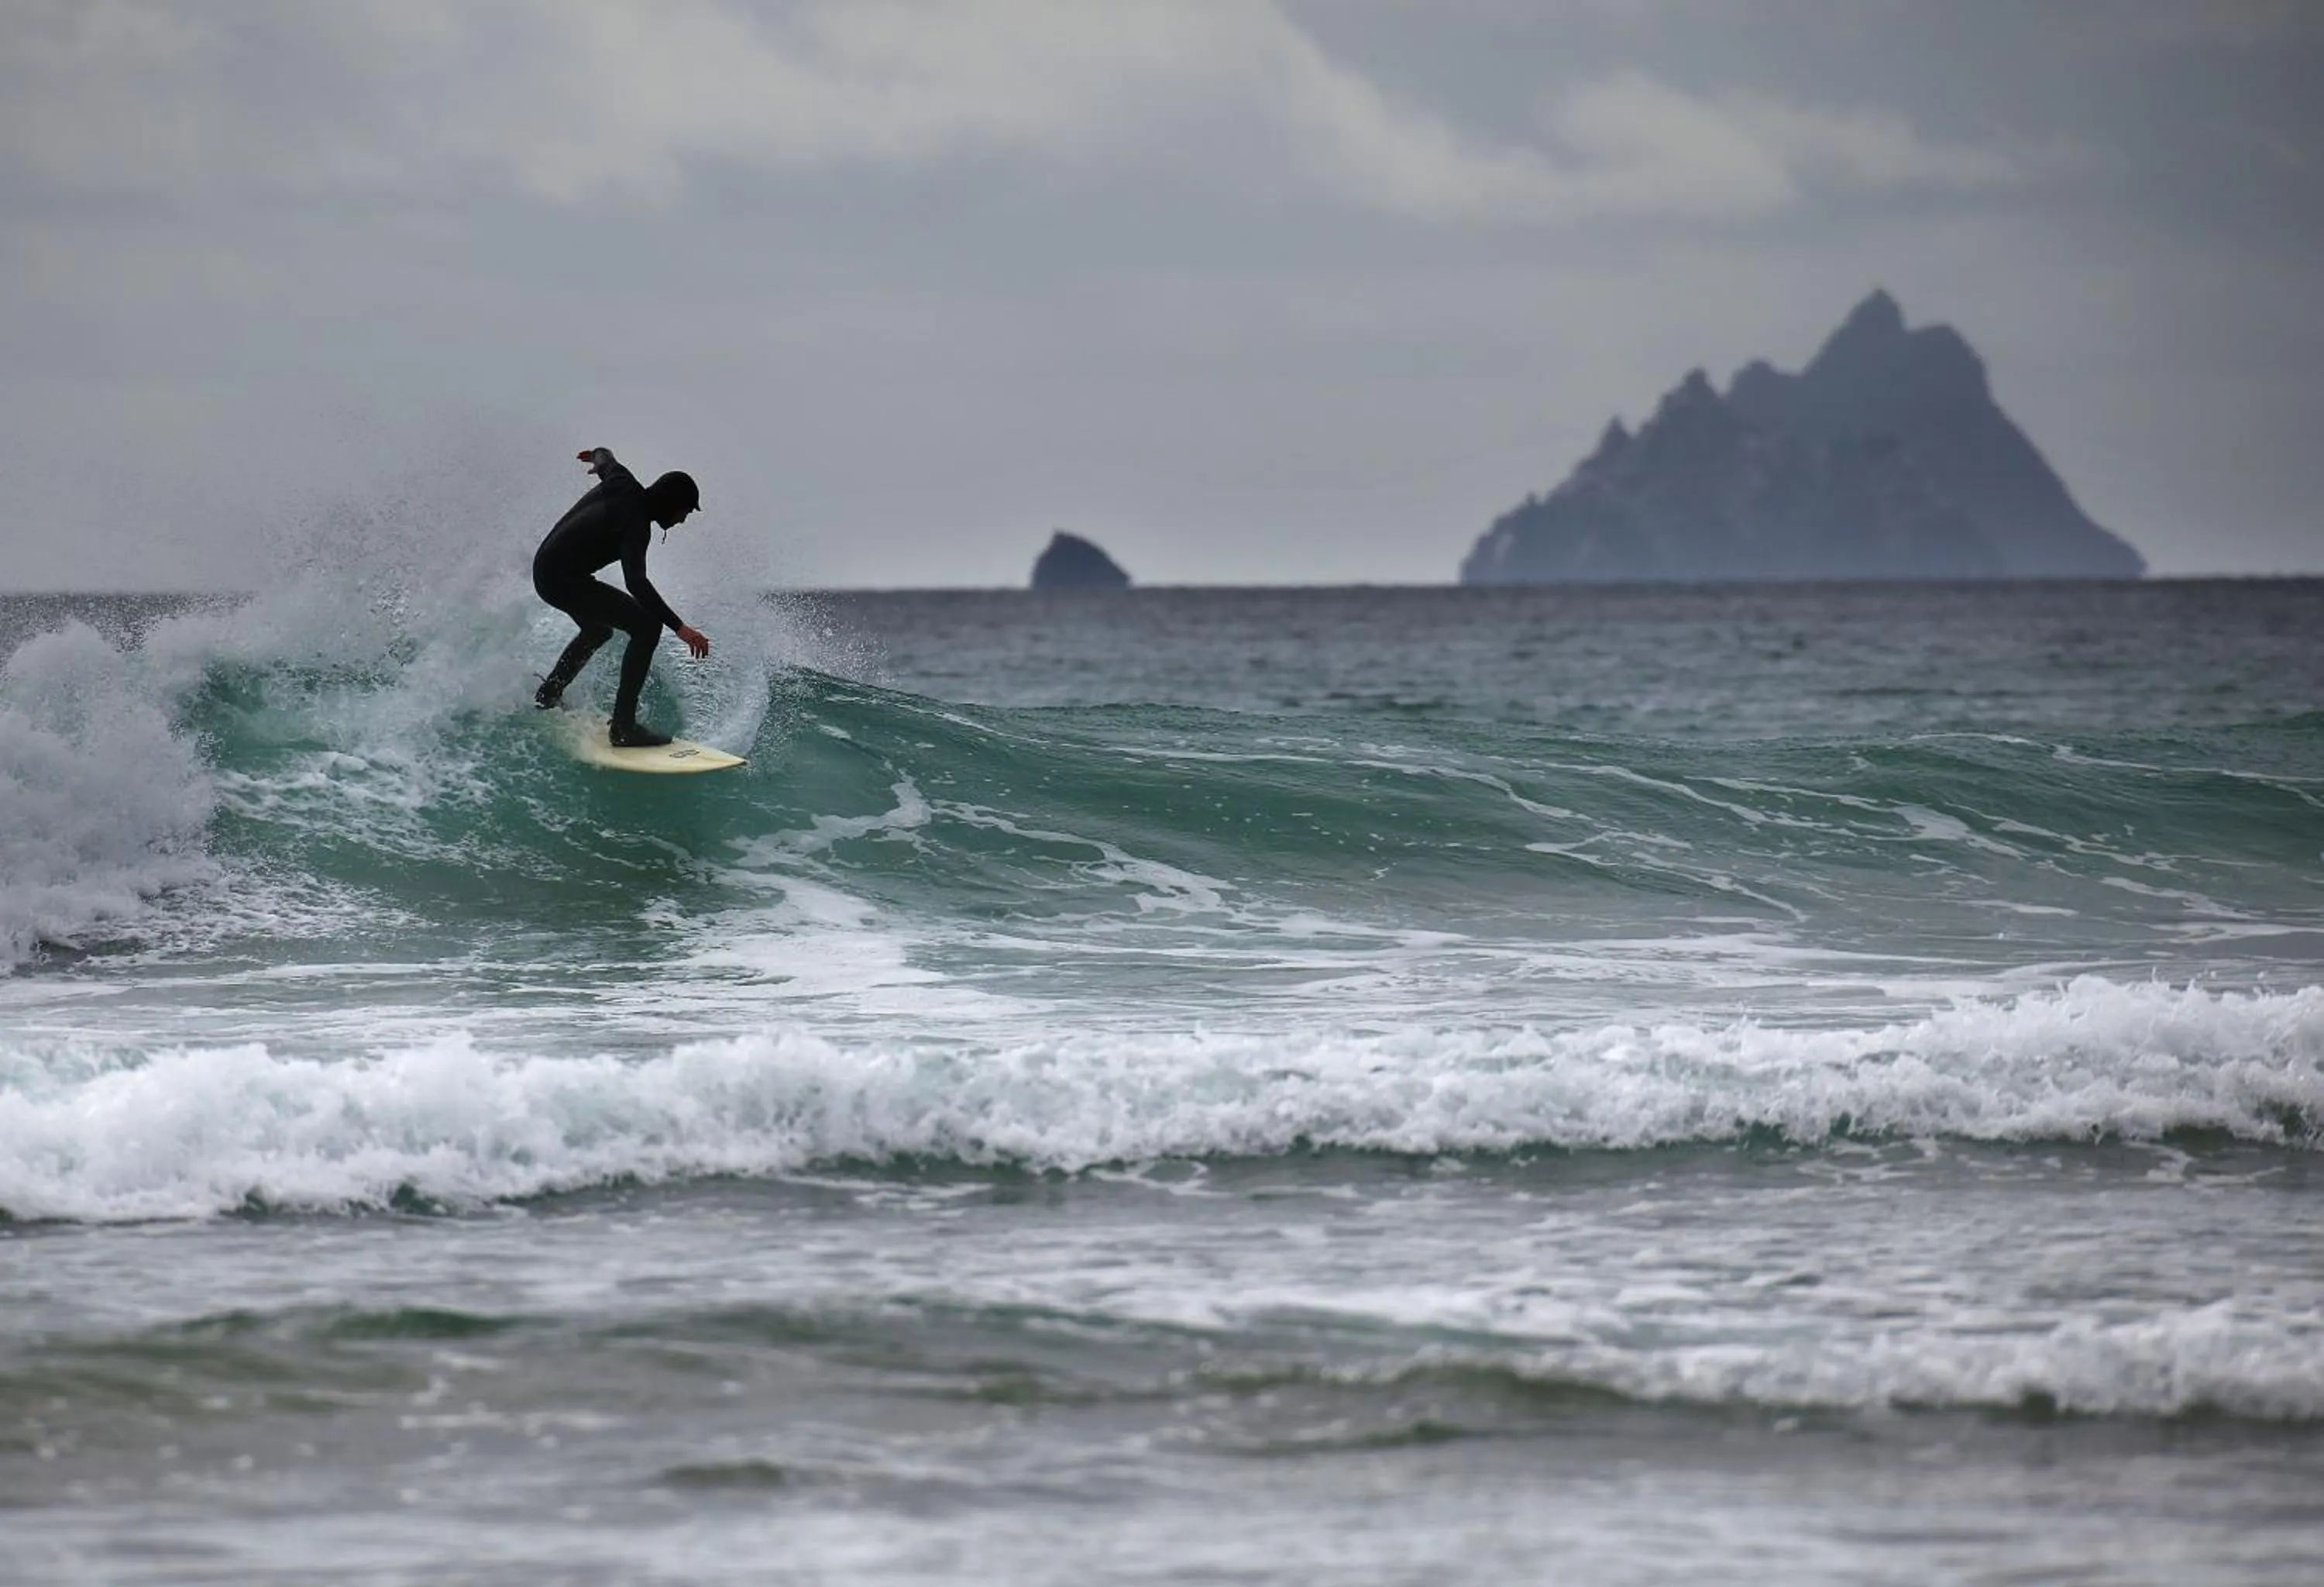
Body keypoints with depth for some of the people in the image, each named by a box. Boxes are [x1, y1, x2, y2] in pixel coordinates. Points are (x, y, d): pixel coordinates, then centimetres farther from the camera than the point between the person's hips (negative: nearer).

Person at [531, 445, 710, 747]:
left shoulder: (622, 483, 2)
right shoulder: (635, 521, -23)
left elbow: (604, 459, 28)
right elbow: (636, 583, -35)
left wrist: (599, 456, 54)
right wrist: (679, 628, -41)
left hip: (546, 567, 10)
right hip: (563, 580, -10)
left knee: (598, 629, 35)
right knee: (647, 626, -18)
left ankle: (547, 697, 48)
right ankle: (623, 727, -20)